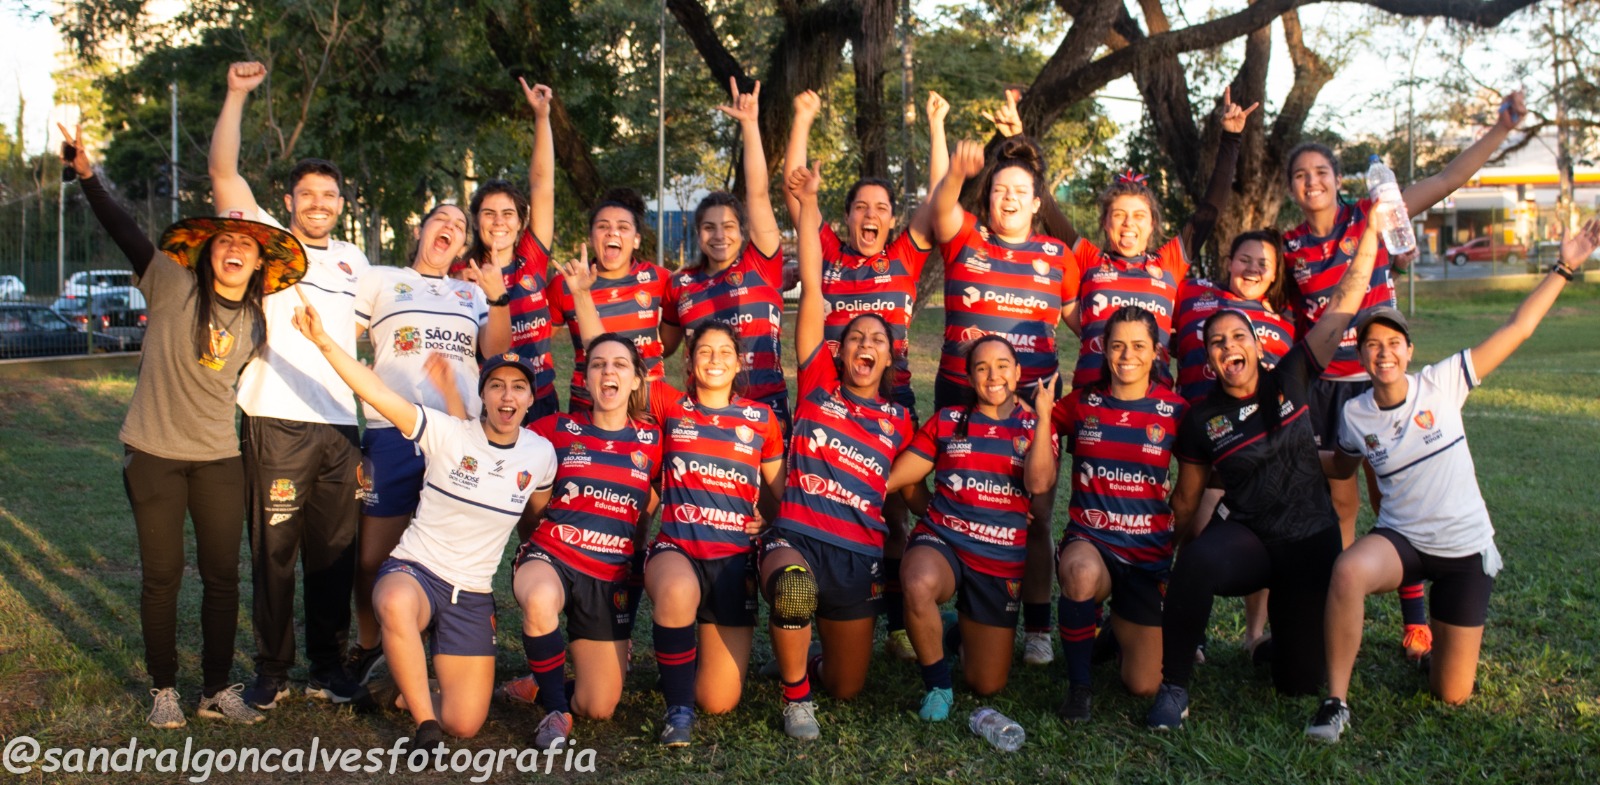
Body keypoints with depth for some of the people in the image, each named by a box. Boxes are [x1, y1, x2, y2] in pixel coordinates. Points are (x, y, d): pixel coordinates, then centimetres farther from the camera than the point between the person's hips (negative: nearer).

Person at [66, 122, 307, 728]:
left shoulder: (256, 322, 4)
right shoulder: (173, 287, -8)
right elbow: (127, 235, -18)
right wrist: (87, 177, -28)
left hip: (220, 457, 3)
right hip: (154, 453, -3)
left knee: (222, 574, 5)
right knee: (162, 575, 4)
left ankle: (216, 690, 18)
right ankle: (164, 690, 20)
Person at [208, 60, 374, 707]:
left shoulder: (353, 260, 19)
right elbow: (223, 172, -4)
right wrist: (236, 95, -7)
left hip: (341, 427, 4)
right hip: (277, 424, -4)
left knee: (334, 554, 8)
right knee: (274, 552, 1)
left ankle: (328, 667, 19)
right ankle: (271, 671, 14)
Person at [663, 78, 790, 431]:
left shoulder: (761, 265, 0)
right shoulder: (682, 283, 7)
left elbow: (757, 193, -8)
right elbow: (664, 346, 21)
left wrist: (750, 124, -12)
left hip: (764, 405, -2)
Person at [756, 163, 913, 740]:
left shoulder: (899, 420, 8)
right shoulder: (818, 383, 2)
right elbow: (812, 290, -5)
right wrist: (807, 205, -9)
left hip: (860, 555, 3)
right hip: (795, 538, -3)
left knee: (848, 689, 9)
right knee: (794, 587, -40)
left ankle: (813, 667, 47)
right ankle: (794, 694, -12)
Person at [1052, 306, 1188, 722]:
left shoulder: (1174, 410, -2)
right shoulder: (1081, 403, 0)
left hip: (1148, 551, 1)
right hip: (1089, 540, -1)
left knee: (1144, 686, 1)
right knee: (1082, 573, -41)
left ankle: (1121, 624, 36)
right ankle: (1078, 685, -16)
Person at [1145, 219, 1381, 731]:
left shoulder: (1290, 381, -3)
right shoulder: (1202, 420, -3)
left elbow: (1344, 302, -6)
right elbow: (1185, 500, 7)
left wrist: (1371, 231, -8)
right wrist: (1181, 557, 9)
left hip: (1311, 542, 2)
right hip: (1243, 536, -1)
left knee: (1301, 682, 2)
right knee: (1198, 561, -39)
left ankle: (1279, 626, 38)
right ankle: (1174, 687, -24)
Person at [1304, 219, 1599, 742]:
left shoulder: (1441, 384, -10)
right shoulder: (1354, 415, -4)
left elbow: (1517, 330, -10)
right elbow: (1343, 468, 16)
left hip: (1465, 548, 0)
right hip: (1401, 539, 0)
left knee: (1451, 695, 6)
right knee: (1348, 572, -39)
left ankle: (1445, 631, 43)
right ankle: (1336, 703, -26)